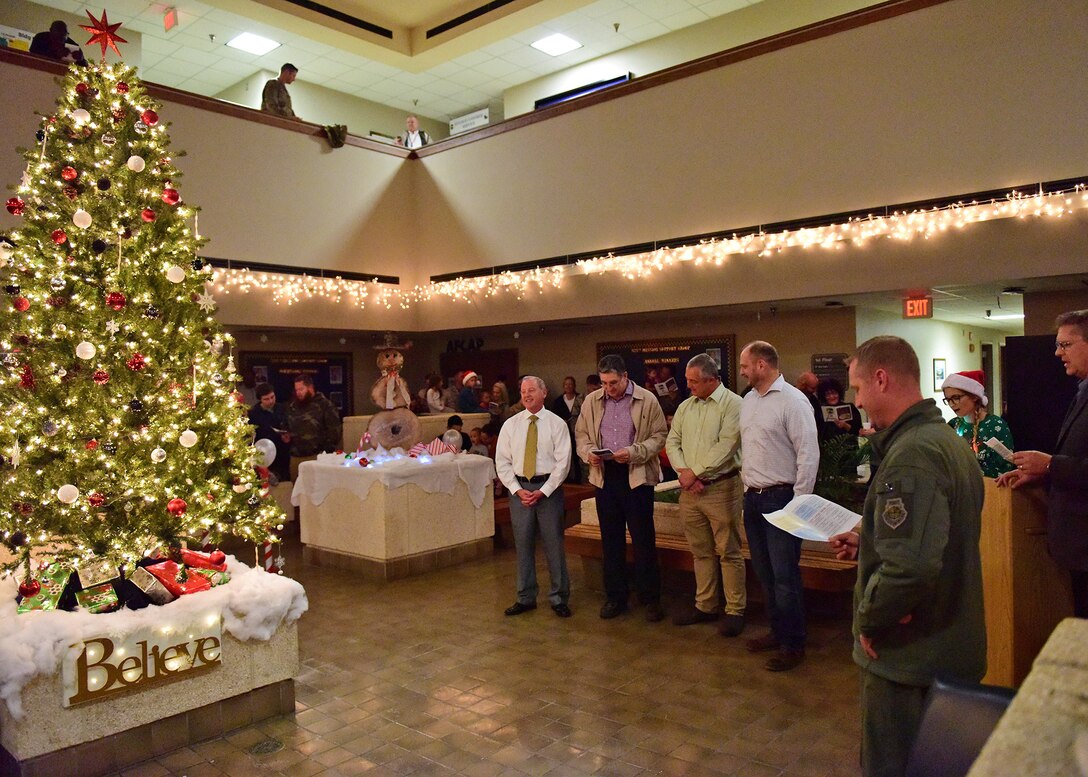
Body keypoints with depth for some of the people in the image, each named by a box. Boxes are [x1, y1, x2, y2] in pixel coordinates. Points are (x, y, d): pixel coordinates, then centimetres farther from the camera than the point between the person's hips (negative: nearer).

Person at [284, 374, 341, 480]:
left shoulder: (324, 405, -4)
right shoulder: (292, 407, 14)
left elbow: (335, 430, -7)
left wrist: (326, 452, -8)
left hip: (317, 456, -5)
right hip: (295, 457, 5)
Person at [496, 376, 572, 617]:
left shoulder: (557, 424, -1)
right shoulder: (510, 425, 6)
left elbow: (562, 462, -5)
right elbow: (502, 462, 5)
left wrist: (543, 491, -12)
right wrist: (517, 490, -7)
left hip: (548, 488, -2)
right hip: (519, 488, 3)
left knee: (554, 543, 3)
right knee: (523, 544, 9)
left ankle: (559, 598, 16)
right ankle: (526, 598, 21)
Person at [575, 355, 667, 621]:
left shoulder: (647, 400, -4)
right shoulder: (591, 401, 7)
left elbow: (658, 437, -4)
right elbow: (581, 434, 12)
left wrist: (633, 452, -18)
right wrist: (589, 453, -9)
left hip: (637, 476, -3)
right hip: (605, 476, 4)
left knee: (643, 540, 2)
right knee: (610, 540, 11)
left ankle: (650, 599, 16)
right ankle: (615, 597, 23)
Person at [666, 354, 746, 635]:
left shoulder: (732, 404, -10)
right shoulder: (685, 406, 11)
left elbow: (726, 446, -17)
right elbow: (672, 441, 9)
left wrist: (695, 473, -13)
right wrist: (683, 472, -7)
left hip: (721, 488, -6)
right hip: (689, 489, 6)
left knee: (728, 552, 2)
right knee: (701, 552, 15)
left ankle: (735, 611, 13)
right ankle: (705, 606, 26)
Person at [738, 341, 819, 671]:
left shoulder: (792, 401, -13)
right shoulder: (748, 400, 11)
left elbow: (809, 454, -16)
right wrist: (747, 484, 15)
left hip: (780, 498, -8)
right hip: (753, 498, 8)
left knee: (785, 575, -3)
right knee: (764, 573, 16)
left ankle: (793, 645, 10)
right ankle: (777, 630, 31)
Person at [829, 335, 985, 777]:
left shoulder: (910, 455, -25)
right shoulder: (947, 440, 8)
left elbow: (910, 567, -34)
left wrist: (869, 621, -19)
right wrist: (867, 543, 10)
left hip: (909, 656, -10)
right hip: (950, 645, 10)